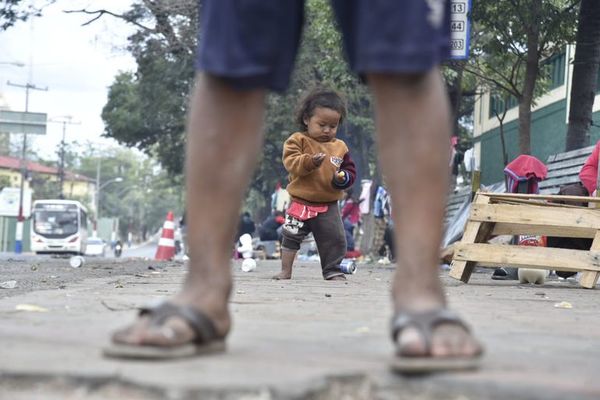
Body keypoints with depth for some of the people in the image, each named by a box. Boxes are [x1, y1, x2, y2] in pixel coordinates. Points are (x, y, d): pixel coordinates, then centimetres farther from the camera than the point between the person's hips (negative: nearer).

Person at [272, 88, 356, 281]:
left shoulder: (340, 147, 5)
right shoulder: (298, 140, -5)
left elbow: (350, 170, 8)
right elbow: (291, 162, -19)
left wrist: (344, 178, -15)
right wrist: (309, 162, -35)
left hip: (328, 205, 2)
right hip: (301, 202, -2)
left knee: (334, 239, 1)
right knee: (291, 236, 4)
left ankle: (333, 271, 14)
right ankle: (286, 270, 15)